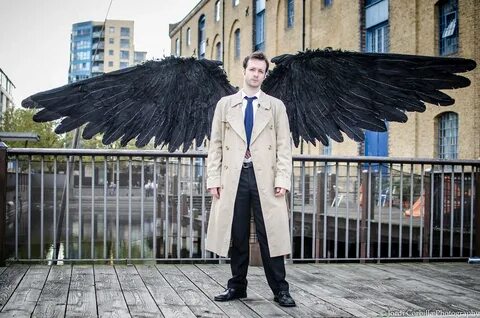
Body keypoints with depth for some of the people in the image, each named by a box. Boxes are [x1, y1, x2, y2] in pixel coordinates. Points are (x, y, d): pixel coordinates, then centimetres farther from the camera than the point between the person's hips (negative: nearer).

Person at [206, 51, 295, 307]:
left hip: (265, 177, -1)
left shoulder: (276, 106, 10)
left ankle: (280, 290, 6)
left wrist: (283, 178, -6)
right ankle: (237, 286, 17)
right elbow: (216, 144, 9)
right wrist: (213, 178, 1)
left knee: (270, 234, -1)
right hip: (233, 177, 1)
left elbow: (284, 146, 4)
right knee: (237, 236, 6)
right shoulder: (225, 104, 12)